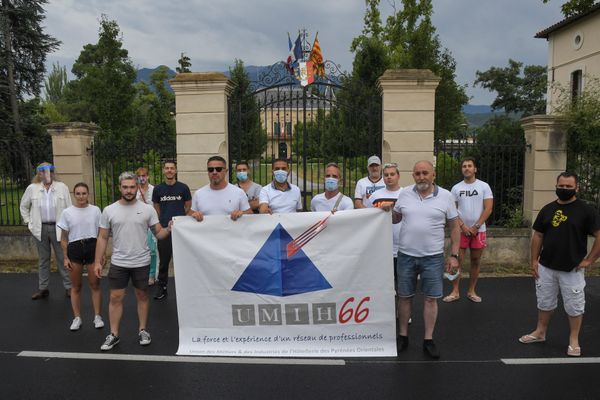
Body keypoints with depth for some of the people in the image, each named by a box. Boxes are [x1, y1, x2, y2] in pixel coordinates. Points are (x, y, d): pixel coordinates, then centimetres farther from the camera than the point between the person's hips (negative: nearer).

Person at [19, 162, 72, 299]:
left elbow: (69, 207, -1)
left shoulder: (62, 187, -4)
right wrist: (28, 221, 9)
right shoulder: (32, 188, 1)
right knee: (43, 259, 13)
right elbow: (23, 206, 16)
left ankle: (68, 287, 12)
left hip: (58, 228, -2)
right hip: (40, 229, 2)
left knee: (62, 259, 4)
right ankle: (42, 288, 22)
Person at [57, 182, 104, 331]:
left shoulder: (95, 210, 1)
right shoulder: (67, 212, 1)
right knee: (76, 286, 8)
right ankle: (77, 318, 20)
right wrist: (65, 257, 0)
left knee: (95, 284, 5)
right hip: (75, 248, 1)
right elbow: (64, 238, 5)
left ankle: (97, 316, 16)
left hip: (92, 247, 0)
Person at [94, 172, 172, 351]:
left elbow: (158, 233, -2)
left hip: (141, 263, 0)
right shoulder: (109, 210, -2)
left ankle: (142, 331, 25)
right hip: (118, 263, 1)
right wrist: (97, 262, -2)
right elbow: (102, 238, 2)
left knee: (142, 296, 12)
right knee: (116, 298, 6)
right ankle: (113, 335, 18)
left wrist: (169, 230, -25)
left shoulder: (147, 209, -5)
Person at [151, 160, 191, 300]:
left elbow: (188, 206, 9)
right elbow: (156, 207, 15)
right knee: (164, 259, 7)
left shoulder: (183, 187, -1)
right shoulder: (158, 189, 4)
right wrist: (164, 220, 12)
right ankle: (162, 287, 18)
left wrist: (179, 218, 10)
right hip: (164, 229, 1)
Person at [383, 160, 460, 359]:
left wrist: (454, 255, -2)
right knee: (404, 296, 11)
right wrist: (386, 211, -7)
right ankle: (403, 336, 26)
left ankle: (428, 340, 19)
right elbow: (396, 218, 15)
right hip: (406, 255, 2)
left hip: (433, 257, -1)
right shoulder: (404, 194, 2)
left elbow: (455, 227, 2)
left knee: (431, 298, 6)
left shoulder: (445, 196, -2)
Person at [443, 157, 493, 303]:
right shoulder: (456, 188, 3)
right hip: (461, 230, 0)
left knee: (476, 261, 7)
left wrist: (475, 227, -11)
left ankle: (471, 291, 19)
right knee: (457, 260, -1)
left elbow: (488, 209, -6)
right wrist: (463, 226, -10)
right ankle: (455, 292, 6)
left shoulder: (484, 186, -1)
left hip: (478, 230, 0)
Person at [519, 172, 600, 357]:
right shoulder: (547, 209, 5)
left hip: (572, 270, -4)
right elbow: (538, 236, 9)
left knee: (574, 306, 7)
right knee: (544, 302, 16)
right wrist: (534, 260, 4)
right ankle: (540, 332, 31)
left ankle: (574, 340, 22)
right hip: (546, 267, 4)